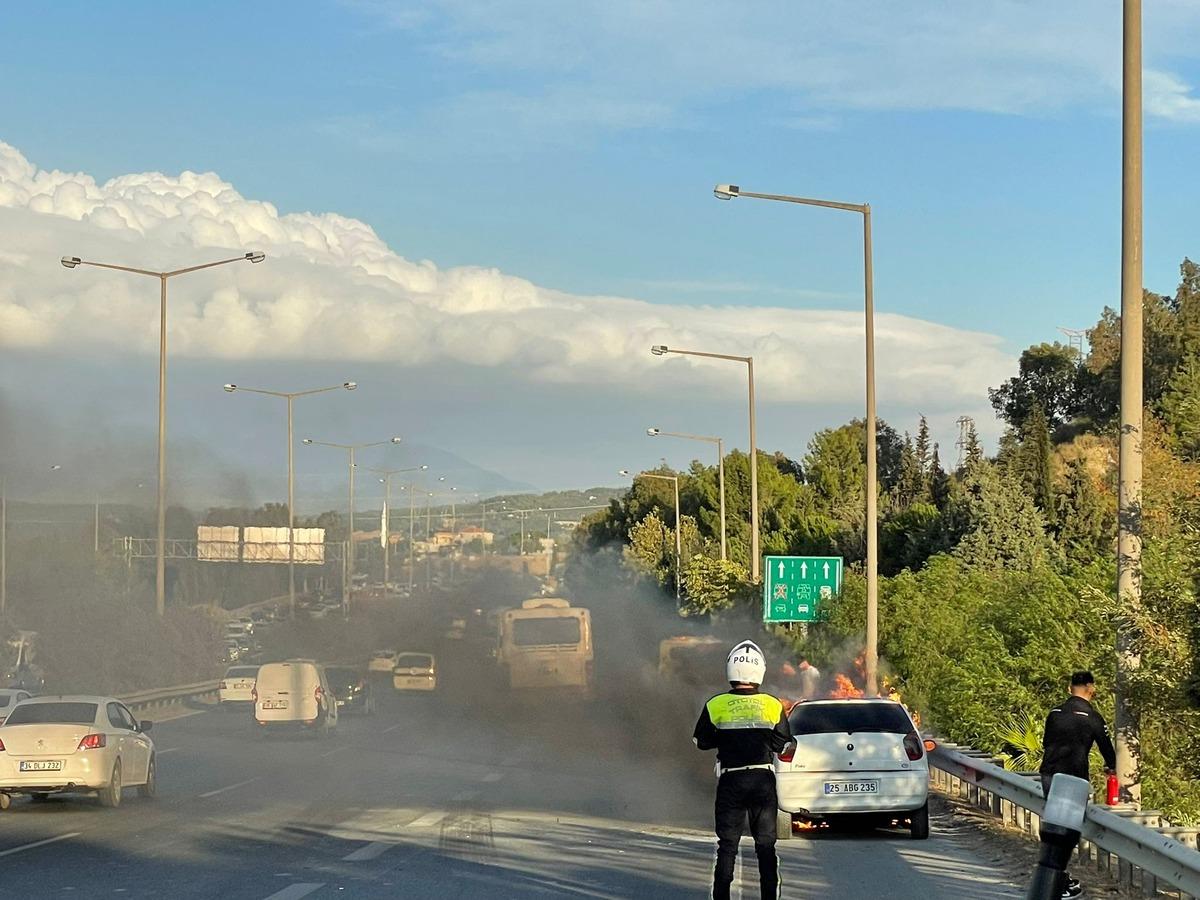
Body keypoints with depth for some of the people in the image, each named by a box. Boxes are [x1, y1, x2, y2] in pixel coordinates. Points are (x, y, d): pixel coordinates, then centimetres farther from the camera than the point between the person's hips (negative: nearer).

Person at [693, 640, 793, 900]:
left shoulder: (715, 706, -5)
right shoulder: (772, 706, -3)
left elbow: (701, 741, 4)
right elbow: (784, 743, 4)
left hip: (731, 781, -1)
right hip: (764, 779, 1)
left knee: (727, 843, 5)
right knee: (766, 842, 9)